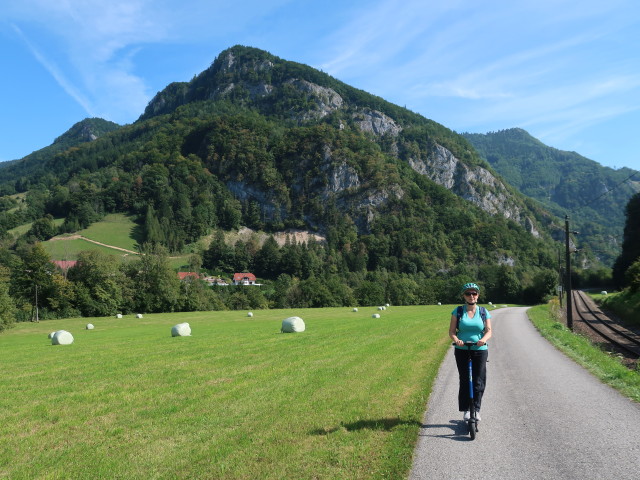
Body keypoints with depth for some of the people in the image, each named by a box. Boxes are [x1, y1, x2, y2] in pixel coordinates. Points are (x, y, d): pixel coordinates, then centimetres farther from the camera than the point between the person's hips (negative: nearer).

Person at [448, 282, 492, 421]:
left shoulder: (484, 312, 5)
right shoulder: (458, 311, 2)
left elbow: (489, 331, -3)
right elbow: (451, 331, -3)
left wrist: (484, 339, -25)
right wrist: (456, 340, -24)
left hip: (480, 350, 0)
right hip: (462, 350, 0)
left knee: (479, 381, -1)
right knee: (464, 380, 1)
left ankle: (476, 409, 13)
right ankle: (466, 410, 12)